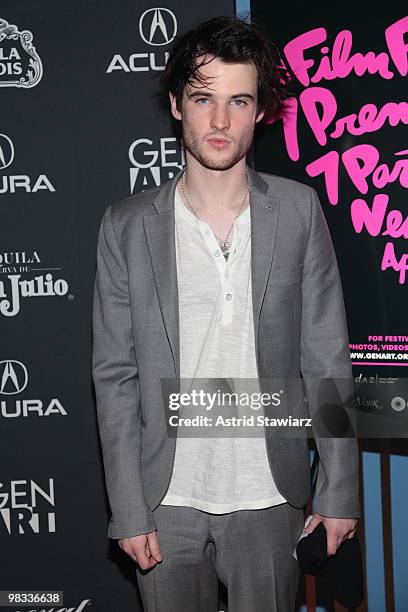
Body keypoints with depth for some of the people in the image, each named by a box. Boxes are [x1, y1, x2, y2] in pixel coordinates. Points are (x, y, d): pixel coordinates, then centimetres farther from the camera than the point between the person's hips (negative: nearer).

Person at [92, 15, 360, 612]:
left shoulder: (300, 211, -4)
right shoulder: (127, 225, -5)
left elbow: (326, 360, -1)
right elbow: (115, 376, -3)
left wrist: (340, 491, -1)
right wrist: (129, 510, -5)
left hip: (271, 496, 0)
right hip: (167, 500, 0)